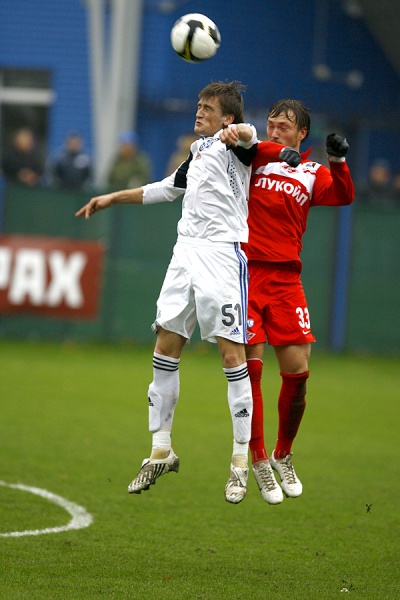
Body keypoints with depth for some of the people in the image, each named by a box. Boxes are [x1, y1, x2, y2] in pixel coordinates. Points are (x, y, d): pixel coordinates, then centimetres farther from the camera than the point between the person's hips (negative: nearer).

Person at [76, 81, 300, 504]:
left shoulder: (233, 142, -2)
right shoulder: (199, 149, 22)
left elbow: (248, 137, -28)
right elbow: (167, 189, 37)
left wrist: (238, 132, -51)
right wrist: (113, 198, 40)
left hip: (223, 253, -8)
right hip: (186, 252, 8)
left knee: (232, 354, -10)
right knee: (165, 348, 5)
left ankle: (241, 461, -6)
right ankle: (161, 451, 15)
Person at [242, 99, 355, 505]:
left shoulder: (313, 173, 9)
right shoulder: (253, 158, 8)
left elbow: (342, 197, -5)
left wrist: (338, 161, -22)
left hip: (285, 279, 1)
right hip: (245, 271, -1)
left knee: (297, 372, -3)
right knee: (250, 367, -7)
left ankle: (283, 455, 19)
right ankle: (259, 461, 5)